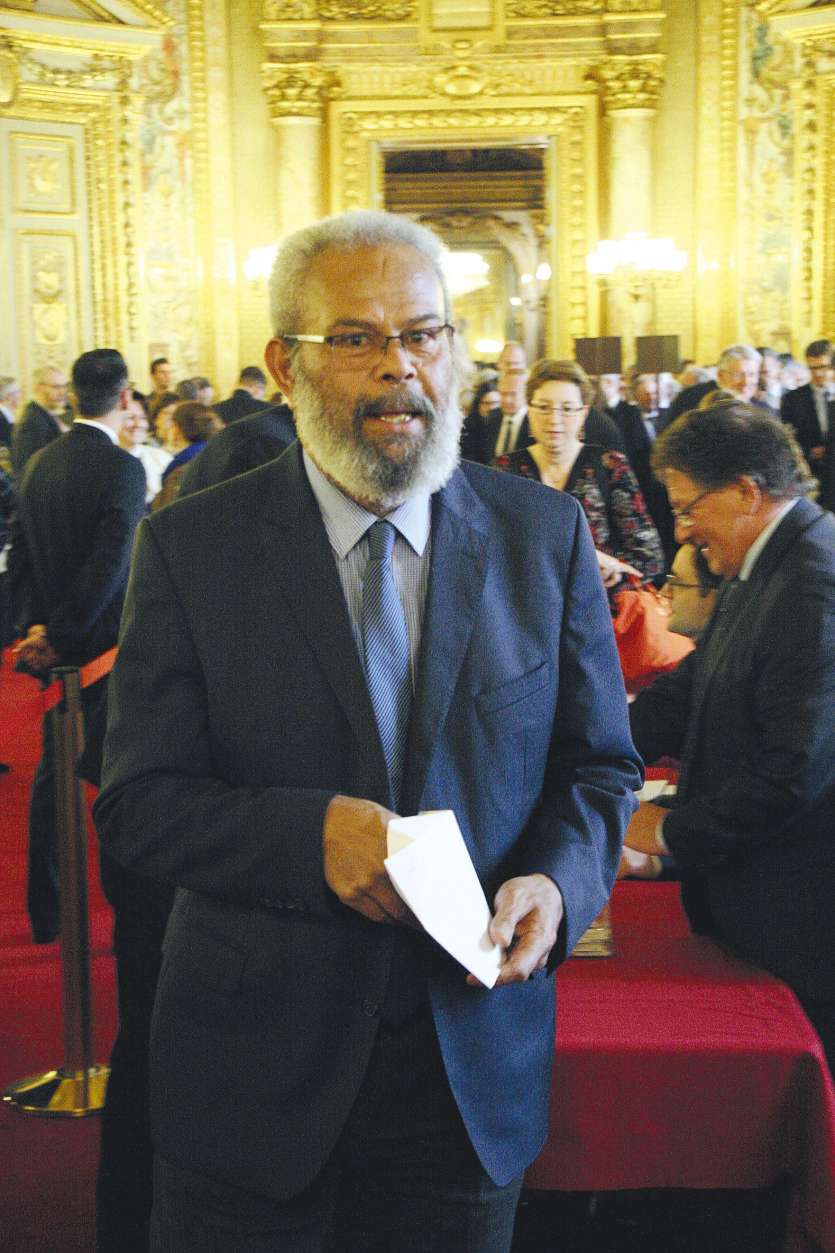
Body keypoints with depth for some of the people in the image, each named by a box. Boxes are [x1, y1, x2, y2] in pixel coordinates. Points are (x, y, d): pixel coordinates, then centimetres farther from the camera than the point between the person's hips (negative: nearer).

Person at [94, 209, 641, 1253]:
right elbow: (136, 804, -8)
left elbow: (598, 766, 5)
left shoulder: (545, 536, -1)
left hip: (476, 1065, 2)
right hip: (255, 1063, -1)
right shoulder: (189, 547, -7)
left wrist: (559, 881, -15)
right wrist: (312, 833, -24)